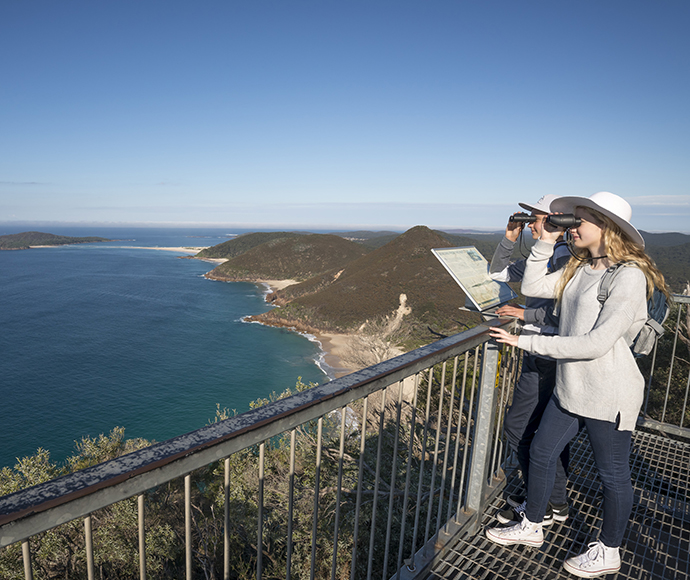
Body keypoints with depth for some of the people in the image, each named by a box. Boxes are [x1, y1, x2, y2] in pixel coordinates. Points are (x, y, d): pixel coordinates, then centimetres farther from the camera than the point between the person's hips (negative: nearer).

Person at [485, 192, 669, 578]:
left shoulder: (629, 276, -20)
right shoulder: (580, 269, 6)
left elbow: (597, 343, -25)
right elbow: (532, 286, 9)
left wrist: (527, 342, -23)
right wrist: (546, 243, 2)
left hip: (609, 396, -8)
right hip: (571, 389, 8)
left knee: (613, 474, 13)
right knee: (542, 453, 17)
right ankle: (532, 527, 38)